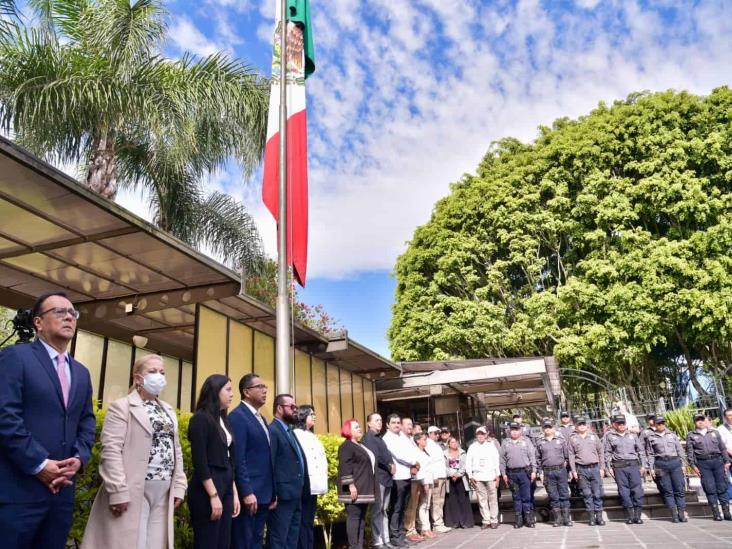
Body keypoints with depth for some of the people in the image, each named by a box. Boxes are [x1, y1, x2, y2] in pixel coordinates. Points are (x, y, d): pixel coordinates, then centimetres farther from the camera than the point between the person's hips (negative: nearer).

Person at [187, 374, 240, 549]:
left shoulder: (223, 420, 15)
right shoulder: (201, 418, -9)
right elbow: (199, 461, -16)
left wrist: (234, 493, 11)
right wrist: (213, 495, -18)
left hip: (225, 488, 8)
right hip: (207, 490, -8)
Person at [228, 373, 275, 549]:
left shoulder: (261, 418, 17)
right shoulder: (237, 416, -11)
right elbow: (238, 459, -17)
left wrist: (272, 492, 15)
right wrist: (247, 492, -20)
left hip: (263, 493, 9)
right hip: (248, 493, -9)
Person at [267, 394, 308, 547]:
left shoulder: (290, 431, 18)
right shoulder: (272, 431, -11)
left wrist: (301, 491, 12)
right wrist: (272, 495, -20)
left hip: (295, 496, 9)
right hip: (282, 496, -9)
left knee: (292, 540, 14)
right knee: (279, 540, -1)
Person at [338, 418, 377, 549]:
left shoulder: (360, 446, 20)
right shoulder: (346, 446, -9)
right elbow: (345, 467, -18)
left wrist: (370, 488, 22)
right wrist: (351, 485, -25)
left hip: (364, 488, 9)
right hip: (355, 488, -9)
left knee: (361, 517, 10)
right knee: (354, 516, -7)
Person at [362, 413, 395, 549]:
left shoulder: (380, 438, 20)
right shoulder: (368, 438, -6)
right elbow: (375, 457, -16)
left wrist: (393, 465, 2)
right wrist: (389, 467, -8)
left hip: (387, 477, 8)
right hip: (378, 477, -8)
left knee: (384, 510, 11)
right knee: (377, 511, -4)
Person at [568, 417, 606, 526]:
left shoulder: (594, 436, 10)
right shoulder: (573, 439, 6)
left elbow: (601, 452, 11)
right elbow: (571, 455, 4)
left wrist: (602, 468, 5)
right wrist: (573, 471, -2)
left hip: (595, 468, 1)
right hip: (581, 469, -1)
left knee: (597, 493, 0)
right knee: (587, 494, 2)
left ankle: (599, 516, 8)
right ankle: (591, 517, 9)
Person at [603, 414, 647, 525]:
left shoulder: (632, 435, 16)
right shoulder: (609, 436, 7)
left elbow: (641, 450, 17)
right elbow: (607, 453, 5)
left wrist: (643, 465, 9)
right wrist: (609, 467, -2)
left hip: (634, 465, 2)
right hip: (619, 467, -2)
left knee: (637, 490, -4)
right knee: (624, 491, -2)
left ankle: (637, 515, 3)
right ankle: (629, 516, 5)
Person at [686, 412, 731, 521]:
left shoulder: (714, 432, 14)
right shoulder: (691, 435, 6)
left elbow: (722, 448, 14)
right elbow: (690, 452, 3)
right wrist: (693, 465, -4)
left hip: (717, 461, 2)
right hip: (703, 464, -2)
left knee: (722, 487, 2)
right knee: (710, 489, -2)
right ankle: (716, 513, 3)